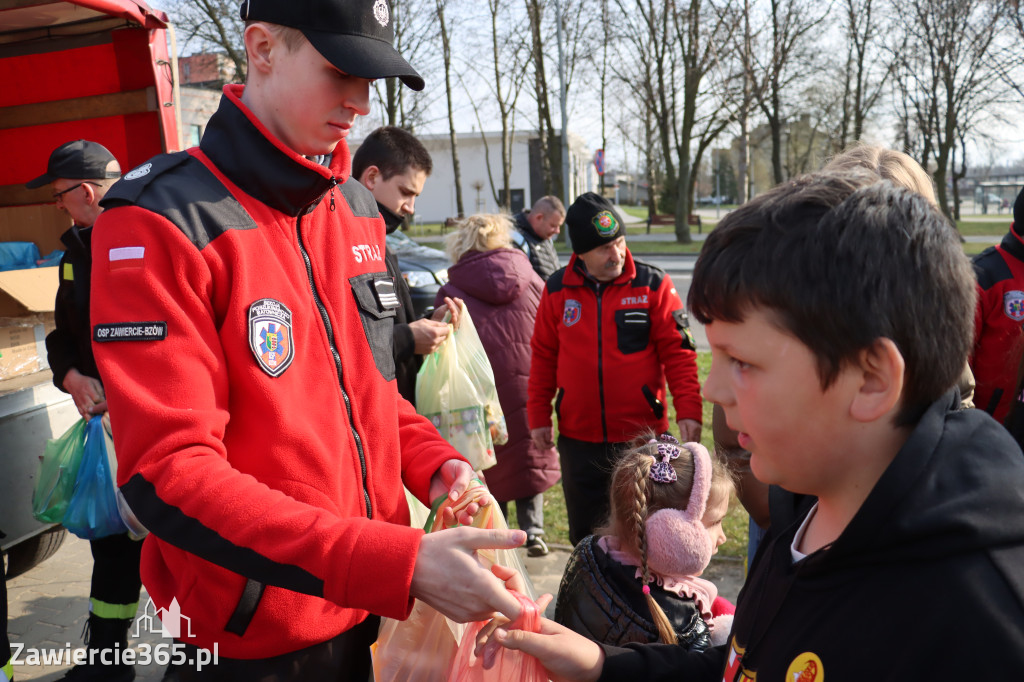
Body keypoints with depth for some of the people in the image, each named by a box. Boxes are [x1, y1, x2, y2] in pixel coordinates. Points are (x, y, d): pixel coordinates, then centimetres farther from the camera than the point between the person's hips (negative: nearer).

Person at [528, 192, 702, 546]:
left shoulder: (653, 285, -5)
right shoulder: (557, 290, 2)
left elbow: (678, 352, -5)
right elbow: (543, 357, 7)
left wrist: (688, 410, -14)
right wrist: (539, 416, 5)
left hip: (642, 436, -2)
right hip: (578, 438, 2)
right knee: (585, 532, 15)